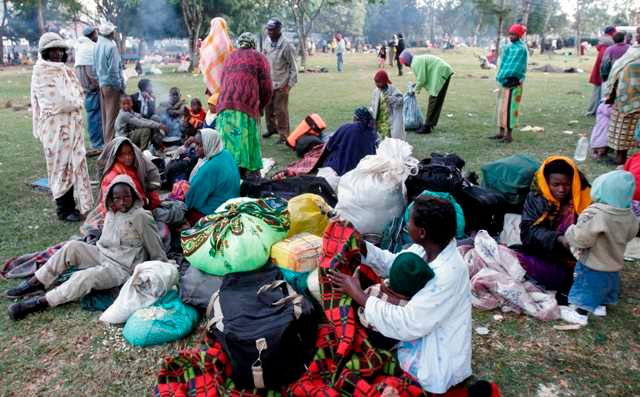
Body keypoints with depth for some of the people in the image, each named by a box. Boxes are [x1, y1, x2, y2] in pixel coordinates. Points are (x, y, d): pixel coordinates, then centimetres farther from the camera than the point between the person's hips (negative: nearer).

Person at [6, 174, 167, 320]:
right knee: (72, 247, -14)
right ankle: (36, 283, -4)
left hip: (122, 268, -7)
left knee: (86, 277, -31)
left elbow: (157, 251, -12)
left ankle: (41, 302, -22)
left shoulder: (141, 217, -17)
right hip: (103, 254, 8)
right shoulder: (111, 212, 6)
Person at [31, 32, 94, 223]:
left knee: (74, 163, 9)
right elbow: (56, 102, -16)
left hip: (72, 125, 7)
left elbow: (78, 94, 12)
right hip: (55, 126, -6)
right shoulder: (41, 72, -9)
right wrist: (74, 103, -2)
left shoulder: (65, 70, 13)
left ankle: (74, 203, 19)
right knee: (61, 166, -1)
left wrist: (71, 102, -5)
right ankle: (63, 210, 8)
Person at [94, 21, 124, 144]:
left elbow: (96, 66, 12)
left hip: (101, 83, 8)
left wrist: (99, 79, 17)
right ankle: (110, 141, 0)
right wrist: (120, 85, -10)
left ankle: (106, 140, 22)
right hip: (111, 84, -8)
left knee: (105, 114, 14)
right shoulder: (111, 46, -15)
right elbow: (114, 69, -17)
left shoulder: (97, 45, 9)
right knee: (112, 115, -3)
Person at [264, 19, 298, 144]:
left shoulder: (287, 45, -13)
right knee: (268, 108, 15)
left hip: (281, 84, -6)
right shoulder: (268, 43, 5)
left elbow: (293, 66, -10)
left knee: (280, 111, -1)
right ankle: (271, 128, 35)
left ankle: (284, 136, 11)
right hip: (269, 83, 6)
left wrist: (290, 84, -13)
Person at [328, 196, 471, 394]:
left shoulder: (448, 274, -35)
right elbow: (393, 263, 6)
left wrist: (358, 295, -27)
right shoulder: (427, 248, -11)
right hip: (422, 333, 7)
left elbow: (407, 324, -33)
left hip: (436, 361, -7)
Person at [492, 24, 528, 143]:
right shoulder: (509, 47, 16)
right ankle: (502, 132, 20)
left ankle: (509, 134, -4)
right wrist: (500, 76, 5)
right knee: (501, 107, 12)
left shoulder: (521, 49, -10)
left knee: (509, 108, -9)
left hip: (513, 82, -9)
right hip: (504, 81, 9)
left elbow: (517, 67, -17)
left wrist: (508, 78, -19)